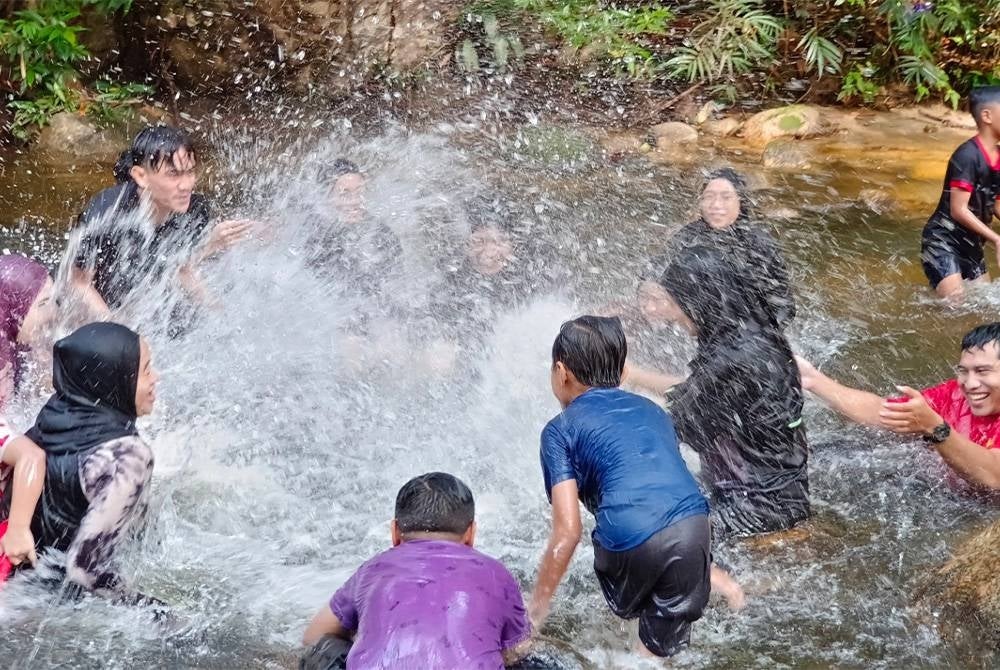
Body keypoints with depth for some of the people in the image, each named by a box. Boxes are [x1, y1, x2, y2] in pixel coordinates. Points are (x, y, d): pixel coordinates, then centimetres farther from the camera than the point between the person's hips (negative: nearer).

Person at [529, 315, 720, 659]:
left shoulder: (560, 430, 12)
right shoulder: (652, 410, 27)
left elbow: (567, 532, 2)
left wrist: (536, 609, 9)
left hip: (631, 540, -3)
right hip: (694, 527, 3)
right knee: (664, 648, 19)